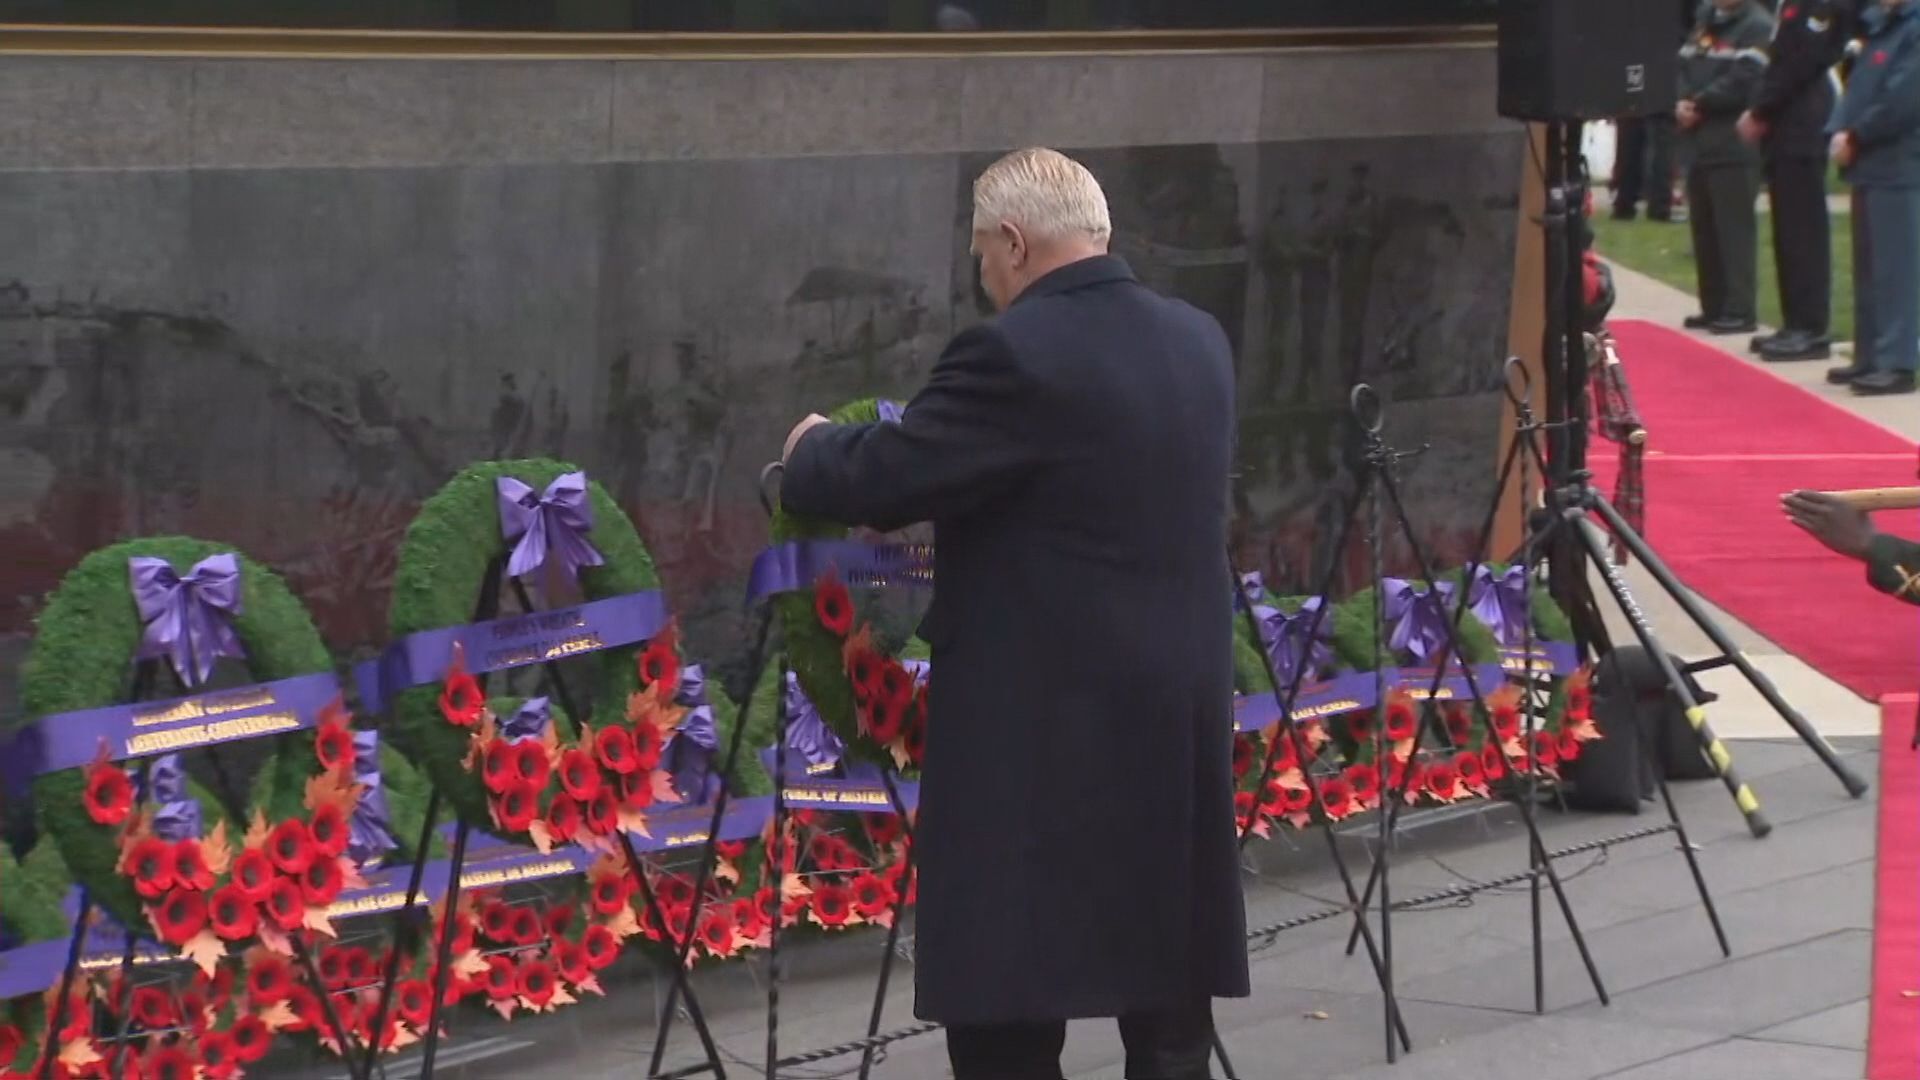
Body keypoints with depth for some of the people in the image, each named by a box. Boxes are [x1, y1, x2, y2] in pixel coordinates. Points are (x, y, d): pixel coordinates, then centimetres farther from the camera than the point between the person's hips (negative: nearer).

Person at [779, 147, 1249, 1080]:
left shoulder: (1015, 354, -15)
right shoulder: (1197, 344, 11)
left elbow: (876, 480, -12)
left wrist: (810, 446, 9)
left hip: (1044, 735, -8)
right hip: (1179, 725, 8)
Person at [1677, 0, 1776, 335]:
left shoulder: (1757, 27, -7)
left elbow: (1741, 82, -16)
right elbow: (1683, 67, 15)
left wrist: (1698, 104, -8)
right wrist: (1682, 104, -4)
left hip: (1734, 147, -8)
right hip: (1700, 143, 8)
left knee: (1734, 229, -8)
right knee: (1704, 229, 11)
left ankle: (1740, 310, -7)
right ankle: (1714, 307, 18)